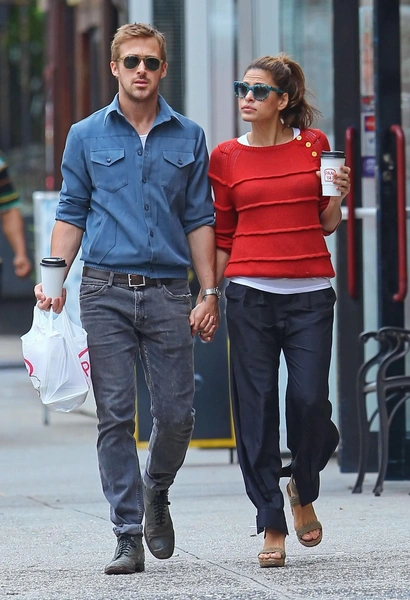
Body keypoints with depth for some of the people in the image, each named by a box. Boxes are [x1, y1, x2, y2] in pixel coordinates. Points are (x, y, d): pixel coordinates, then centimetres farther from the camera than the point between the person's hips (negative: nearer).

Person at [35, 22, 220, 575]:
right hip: (106, 291, -1)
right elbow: (72, 214, 9)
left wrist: (210, 292, 2)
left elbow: (200, 219, 9)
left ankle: (156, 496, 28)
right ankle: (128, 535, 1)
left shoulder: (188, 138, 9)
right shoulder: (87, 136, 8)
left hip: (168, 294, 1)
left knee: (176, 415, -1)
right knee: (115, 417, -4)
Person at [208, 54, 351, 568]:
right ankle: (272, 526, 6)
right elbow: (221, 237, 11)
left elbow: (326, 224, 12)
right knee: (257, 408, -2)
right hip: (250, 293, 0)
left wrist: (339, 195, -7)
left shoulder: (314, 145, 7)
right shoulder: (226, 158, 7)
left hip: (310, 293, 0)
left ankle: (303, 491, 21)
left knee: (309, 400, -8)